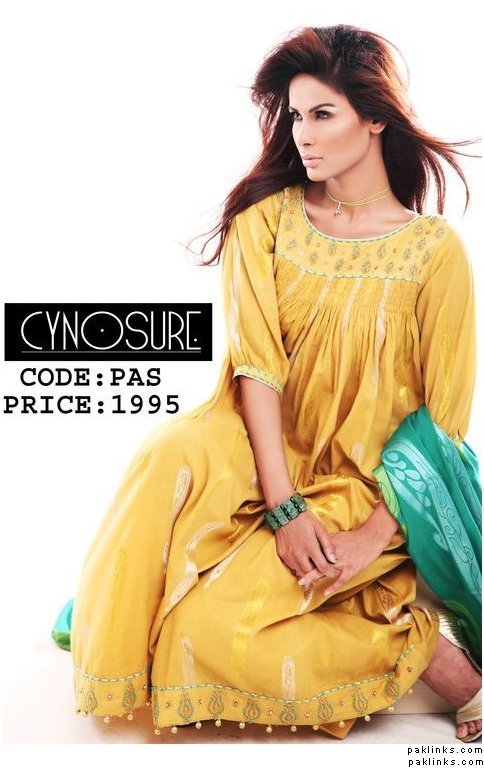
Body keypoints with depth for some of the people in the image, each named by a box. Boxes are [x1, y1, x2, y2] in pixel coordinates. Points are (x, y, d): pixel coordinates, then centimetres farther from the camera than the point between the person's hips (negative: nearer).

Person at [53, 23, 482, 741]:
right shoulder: (268, 218, -1)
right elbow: (257, 364, -10)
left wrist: (377, 534, -16)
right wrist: (284, 507, -19)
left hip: (366, 486, -2)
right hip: (266, 446, 2)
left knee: (214, 620, -22)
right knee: (172, 457, -32)